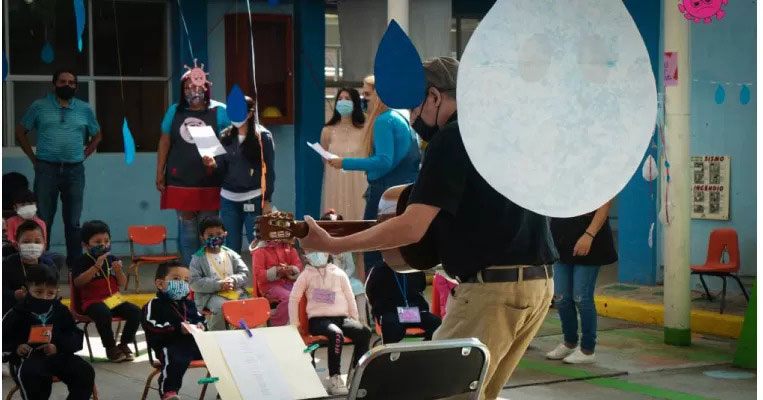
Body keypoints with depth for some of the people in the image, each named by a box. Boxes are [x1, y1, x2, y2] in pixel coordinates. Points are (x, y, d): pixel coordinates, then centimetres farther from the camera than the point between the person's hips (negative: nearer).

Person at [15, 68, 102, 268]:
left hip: (74, 171, 2)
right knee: (43, 220, 0)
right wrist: (34, 158, 2)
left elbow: (97, 136, 20)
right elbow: (21, 133, 10)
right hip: (46, 169, -2)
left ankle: (75, 262, 9)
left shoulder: (85, 109, 8)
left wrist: (83, 155, 8)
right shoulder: (39, 107, 3)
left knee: (73, 221, 5)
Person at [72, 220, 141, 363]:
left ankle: (124, 344, 2)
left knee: (135, 311, -16)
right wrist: (96, 266, -24)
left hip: (113, 299, 5)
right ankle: (110, 347, -16)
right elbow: (78, 282, -20)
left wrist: (119, 272, -12)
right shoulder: (83, 262, -4)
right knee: (104, 314, -37)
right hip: (93, 301, -5)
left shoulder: (112, 260, 9)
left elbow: (122, 284, 11)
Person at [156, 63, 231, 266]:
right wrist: (159, 174, 6)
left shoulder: (219, 111, 2)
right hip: (180, 181, 2)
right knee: (187, 227, 5)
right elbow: (164, 143, 11)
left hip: (209, 182, -2)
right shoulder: (174, 111, 10)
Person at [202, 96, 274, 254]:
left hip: (253, 199, -4)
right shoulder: (226, 136, 10)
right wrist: (214, 164, -12)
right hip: (228, 199, 4)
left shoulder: (262, 136, -2)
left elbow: (269, 170, -3)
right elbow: (223, 169, 11)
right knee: (231, 248, 7)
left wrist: (267, 200, -8)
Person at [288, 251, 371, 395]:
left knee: (364, 332, -25)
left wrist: (355, 319, 12)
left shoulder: (339, 273, 14)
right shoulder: (306, 275, 8)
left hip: (341, 318, 3)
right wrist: (294, 325, 2)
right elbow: (293, 299, 7)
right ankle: (334, 378, -30)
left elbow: (350, 297, 18)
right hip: (318, 320, -3)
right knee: (336, 334, -37)